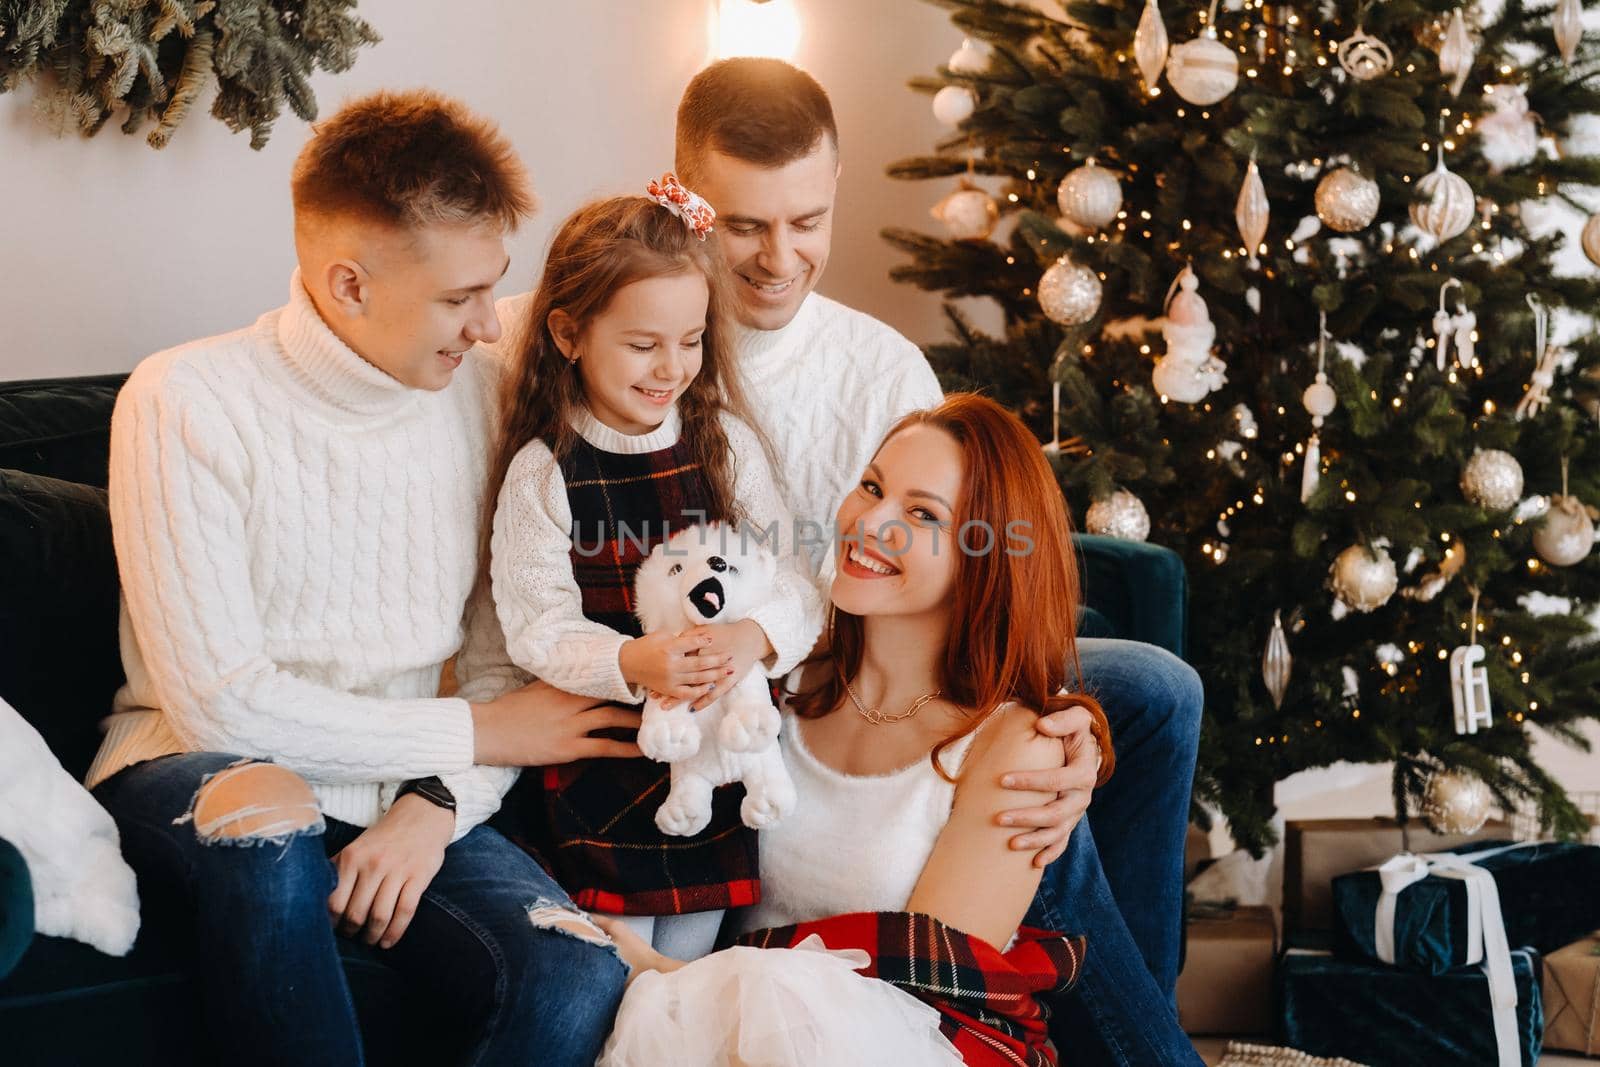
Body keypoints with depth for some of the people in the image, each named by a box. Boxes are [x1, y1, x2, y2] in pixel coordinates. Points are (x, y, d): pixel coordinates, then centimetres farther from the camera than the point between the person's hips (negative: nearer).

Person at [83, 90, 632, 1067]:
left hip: (406, 791, 3)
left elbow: (507, 661, 3)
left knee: (580, 985, -26)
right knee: (269, 819, -39)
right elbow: (217, 701, -16)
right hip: (196, 770, -2)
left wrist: (435, 803, -18)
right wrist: (475, 735, -10)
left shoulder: (484, 394, 3)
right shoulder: (187, 403, -11)